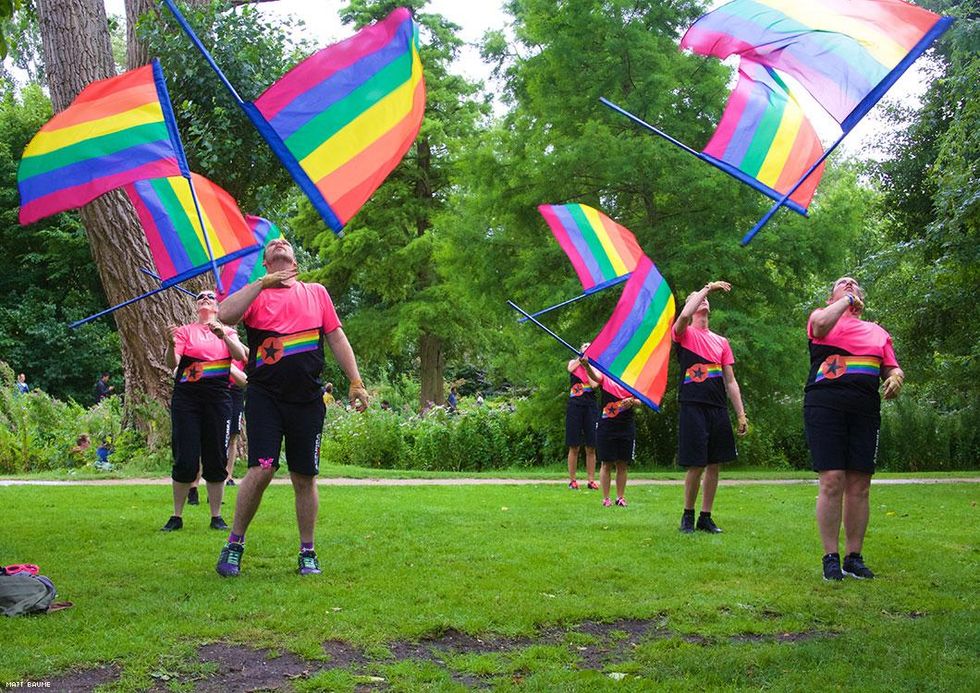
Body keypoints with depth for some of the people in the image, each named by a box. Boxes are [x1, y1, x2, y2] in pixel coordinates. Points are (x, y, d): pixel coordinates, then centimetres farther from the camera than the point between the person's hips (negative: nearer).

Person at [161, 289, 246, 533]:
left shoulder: (227, 332, 12)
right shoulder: (185, 331, 8)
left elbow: (241, 356, -6)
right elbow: (172, 364, -4)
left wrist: (223, 336, -20)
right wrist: (171, 345, -23)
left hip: (218, 398, 1)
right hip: (187, 397, -1)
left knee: (217, 458, 2)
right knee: (185, 459, -3)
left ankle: (216, 516, 11)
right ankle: (177, 517, 7)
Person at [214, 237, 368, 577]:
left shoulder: (316, 292, 14)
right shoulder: (255, 293, 7)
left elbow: (337, 337, 14)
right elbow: (225, 315, -12)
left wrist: (355, 382, 8)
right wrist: (263, 283, -12)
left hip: (307, 399, 2)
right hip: (265, 397, -2)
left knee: (304, 478, 5)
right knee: (261, 470, -14)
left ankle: (307, 553, 17)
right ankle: (234, 545, 3)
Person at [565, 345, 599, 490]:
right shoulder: (574, 362, 13)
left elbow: (594, 384, -7)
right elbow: (570, 369, -12)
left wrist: (587, 365, 0)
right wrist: (582, 357, -4)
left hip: (590, 407, 1)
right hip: (575, 406, -1)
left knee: (591, 447, 1)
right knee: (574, 447, -1)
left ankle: (591, 480, 6)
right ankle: (572, 480, 3)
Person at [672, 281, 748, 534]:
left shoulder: (721, 341, 17)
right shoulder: (685, 334, 3)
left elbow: (730, 381, 15)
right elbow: (685, 315, -22)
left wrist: (741, 414, 8)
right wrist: (707, 287, -13)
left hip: (718, 409, 5)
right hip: (693, 407, -5)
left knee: (714, 465, 6)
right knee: (696, 466, -5)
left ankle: (705, 517, 15)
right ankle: (688, 515, 12)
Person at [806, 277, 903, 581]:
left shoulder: (878, 332, 24)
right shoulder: (823, 317, 12)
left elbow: (893, 368, 21)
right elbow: (821, 324, -13)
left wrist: (895, 377, -2)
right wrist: (845, 300, 1)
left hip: (865, 410, 4)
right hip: (825, 405, -4)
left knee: (859, 485, 1)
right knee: (832, 481, -11)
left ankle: (854, 557, 9)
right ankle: (830, 558, -4)